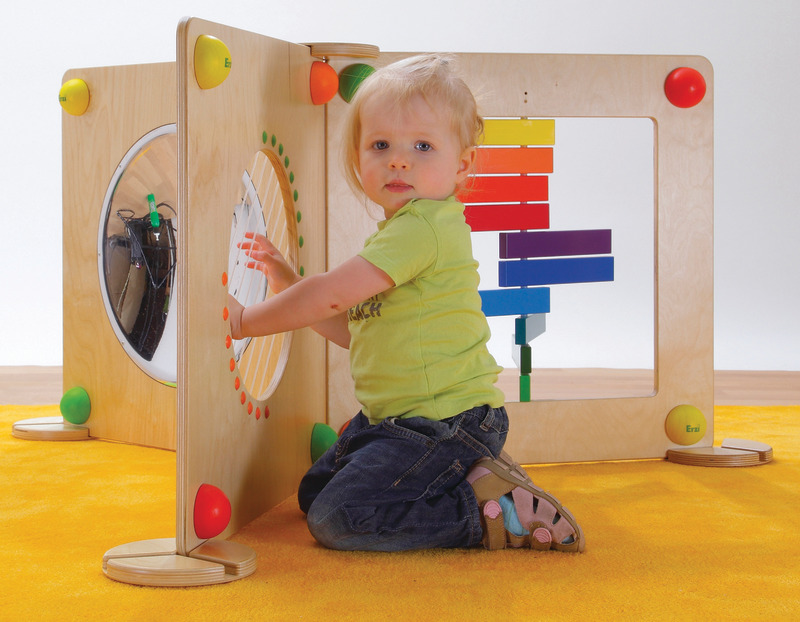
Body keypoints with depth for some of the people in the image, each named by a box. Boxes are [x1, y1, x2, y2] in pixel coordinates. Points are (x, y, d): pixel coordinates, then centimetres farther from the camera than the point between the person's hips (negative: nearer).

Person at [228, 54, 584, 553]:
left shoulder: (425, 225, -20)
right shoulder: (399, 235, 14)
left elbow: (332, 295, -23)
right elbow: (350, 327, 20)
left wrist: (245, 320, -12)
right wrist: (285, 279, 13)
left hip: (447, 421, -11)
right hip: (396, 418, 11)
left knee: (337, 518, -18)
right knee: (314, 492, 23)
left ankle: (488, 509, -10)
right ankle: (473, 476, 18)